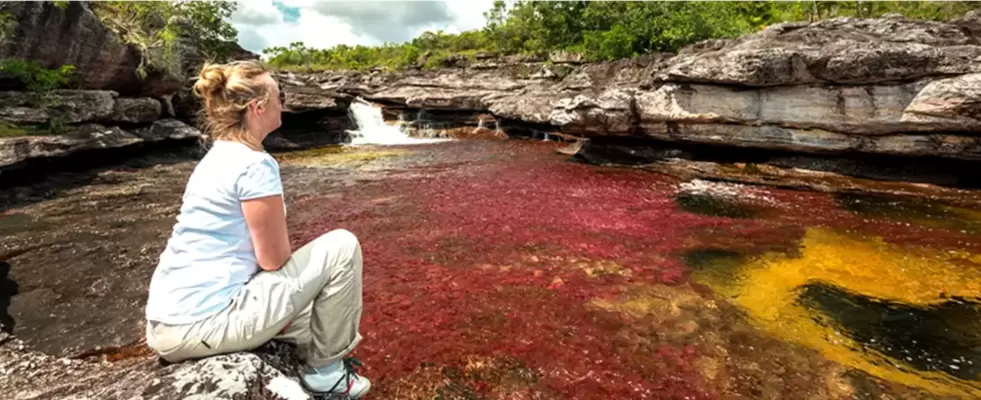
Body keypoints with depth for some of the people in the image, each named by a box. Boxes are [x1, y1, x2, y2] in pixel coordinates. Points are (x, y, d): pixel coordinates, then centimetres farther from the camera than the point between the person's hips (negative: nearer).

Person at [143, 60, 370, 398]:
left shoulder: (216, 158, 11)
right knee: (341, 246, -5)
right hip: (205, 323, -10)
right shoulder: (254, 165, -17)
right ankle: (326, 369, 7)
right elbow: (274, 259, -14)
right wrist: (310, 269, 8)